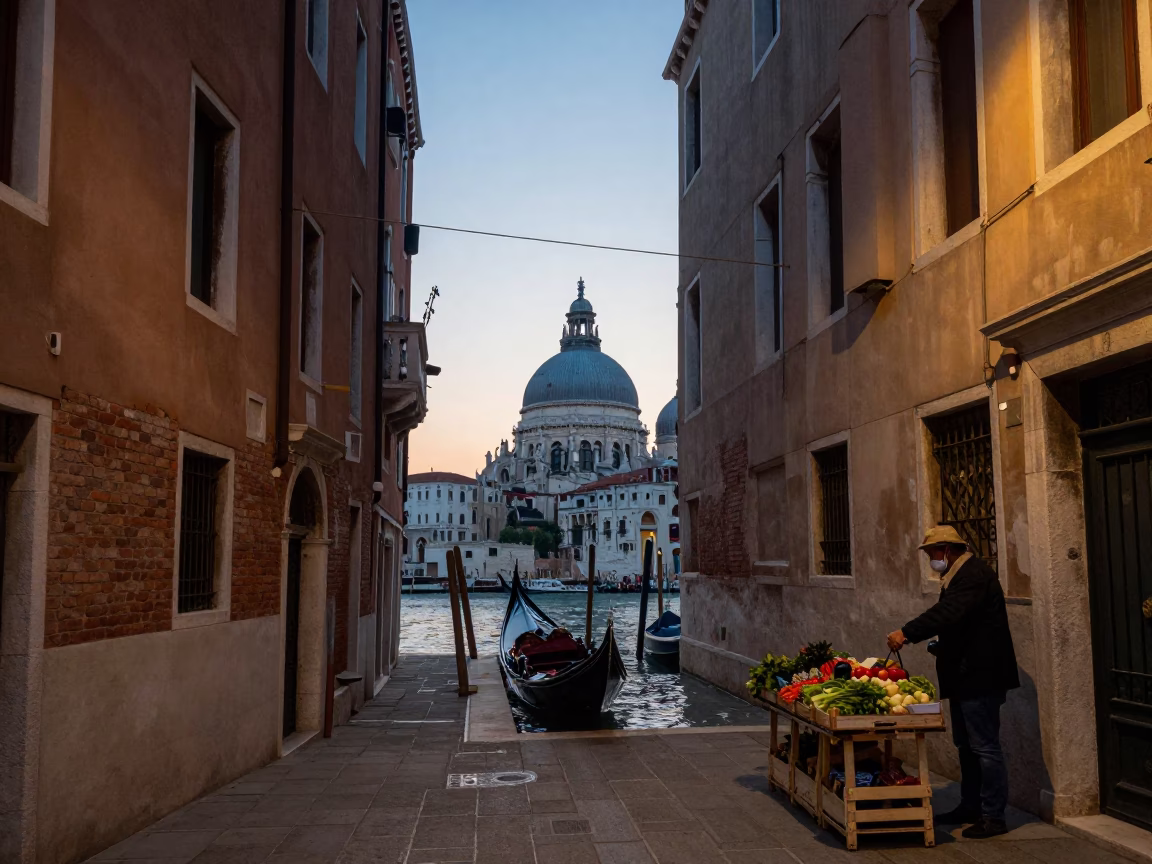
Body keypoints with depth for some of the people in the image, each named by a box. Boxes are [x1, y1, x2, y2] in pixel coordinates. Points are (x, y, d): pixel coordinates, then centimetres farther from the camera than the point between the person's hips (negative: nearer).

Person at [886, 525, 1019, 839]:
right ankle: (970, 807, 29)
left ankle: (993, 816, 5)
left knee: (984, 745, -4)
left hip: (979, 676, -11)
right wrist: (942, 645, 9)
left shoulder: (974, 574, -18)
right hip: (965, 675, 11)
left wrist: (907, 633, -31)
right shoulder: (959, 575, 16)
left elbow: (948, 612, -30)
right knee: (966, 745, 18)